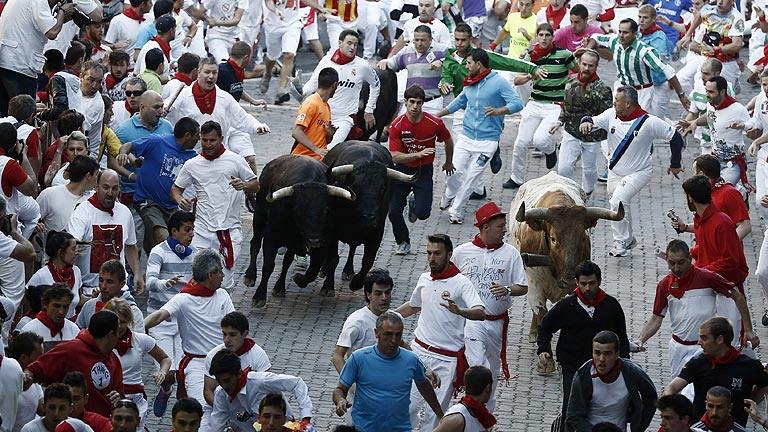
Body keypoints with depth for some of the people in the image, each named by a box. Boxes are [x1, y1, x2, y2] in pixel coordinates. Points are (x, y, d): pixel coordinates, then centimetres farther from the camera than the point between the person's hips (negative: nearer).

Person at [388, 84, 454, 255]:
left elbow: (448, 141, 7)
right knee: (394, 212, -4)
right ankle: (403, 242, 24)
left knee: (422, 213, -14)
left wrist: (448, 162, 21)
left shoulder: (435, 123, -15)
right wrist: (418, 154, -31)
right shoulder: (397, 126, -15)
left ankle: (414, 202, 25)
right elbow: (395, 156, -18)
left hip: (424, 171, -1)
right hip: (402, 169, 1)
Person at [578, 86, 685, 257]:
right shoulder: (611, 115, -8)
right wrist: (586, 122, -35)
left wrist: (675, 164, -4)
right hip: (615, 171, 6)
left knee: (618, 201, -26)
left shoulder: (648, 122, -21)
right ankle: (628, 240, 43)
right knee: (619, 207, 19)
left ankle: (620, 244, -14)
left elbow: (675, 137, -13)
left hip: (639, 173, -6)